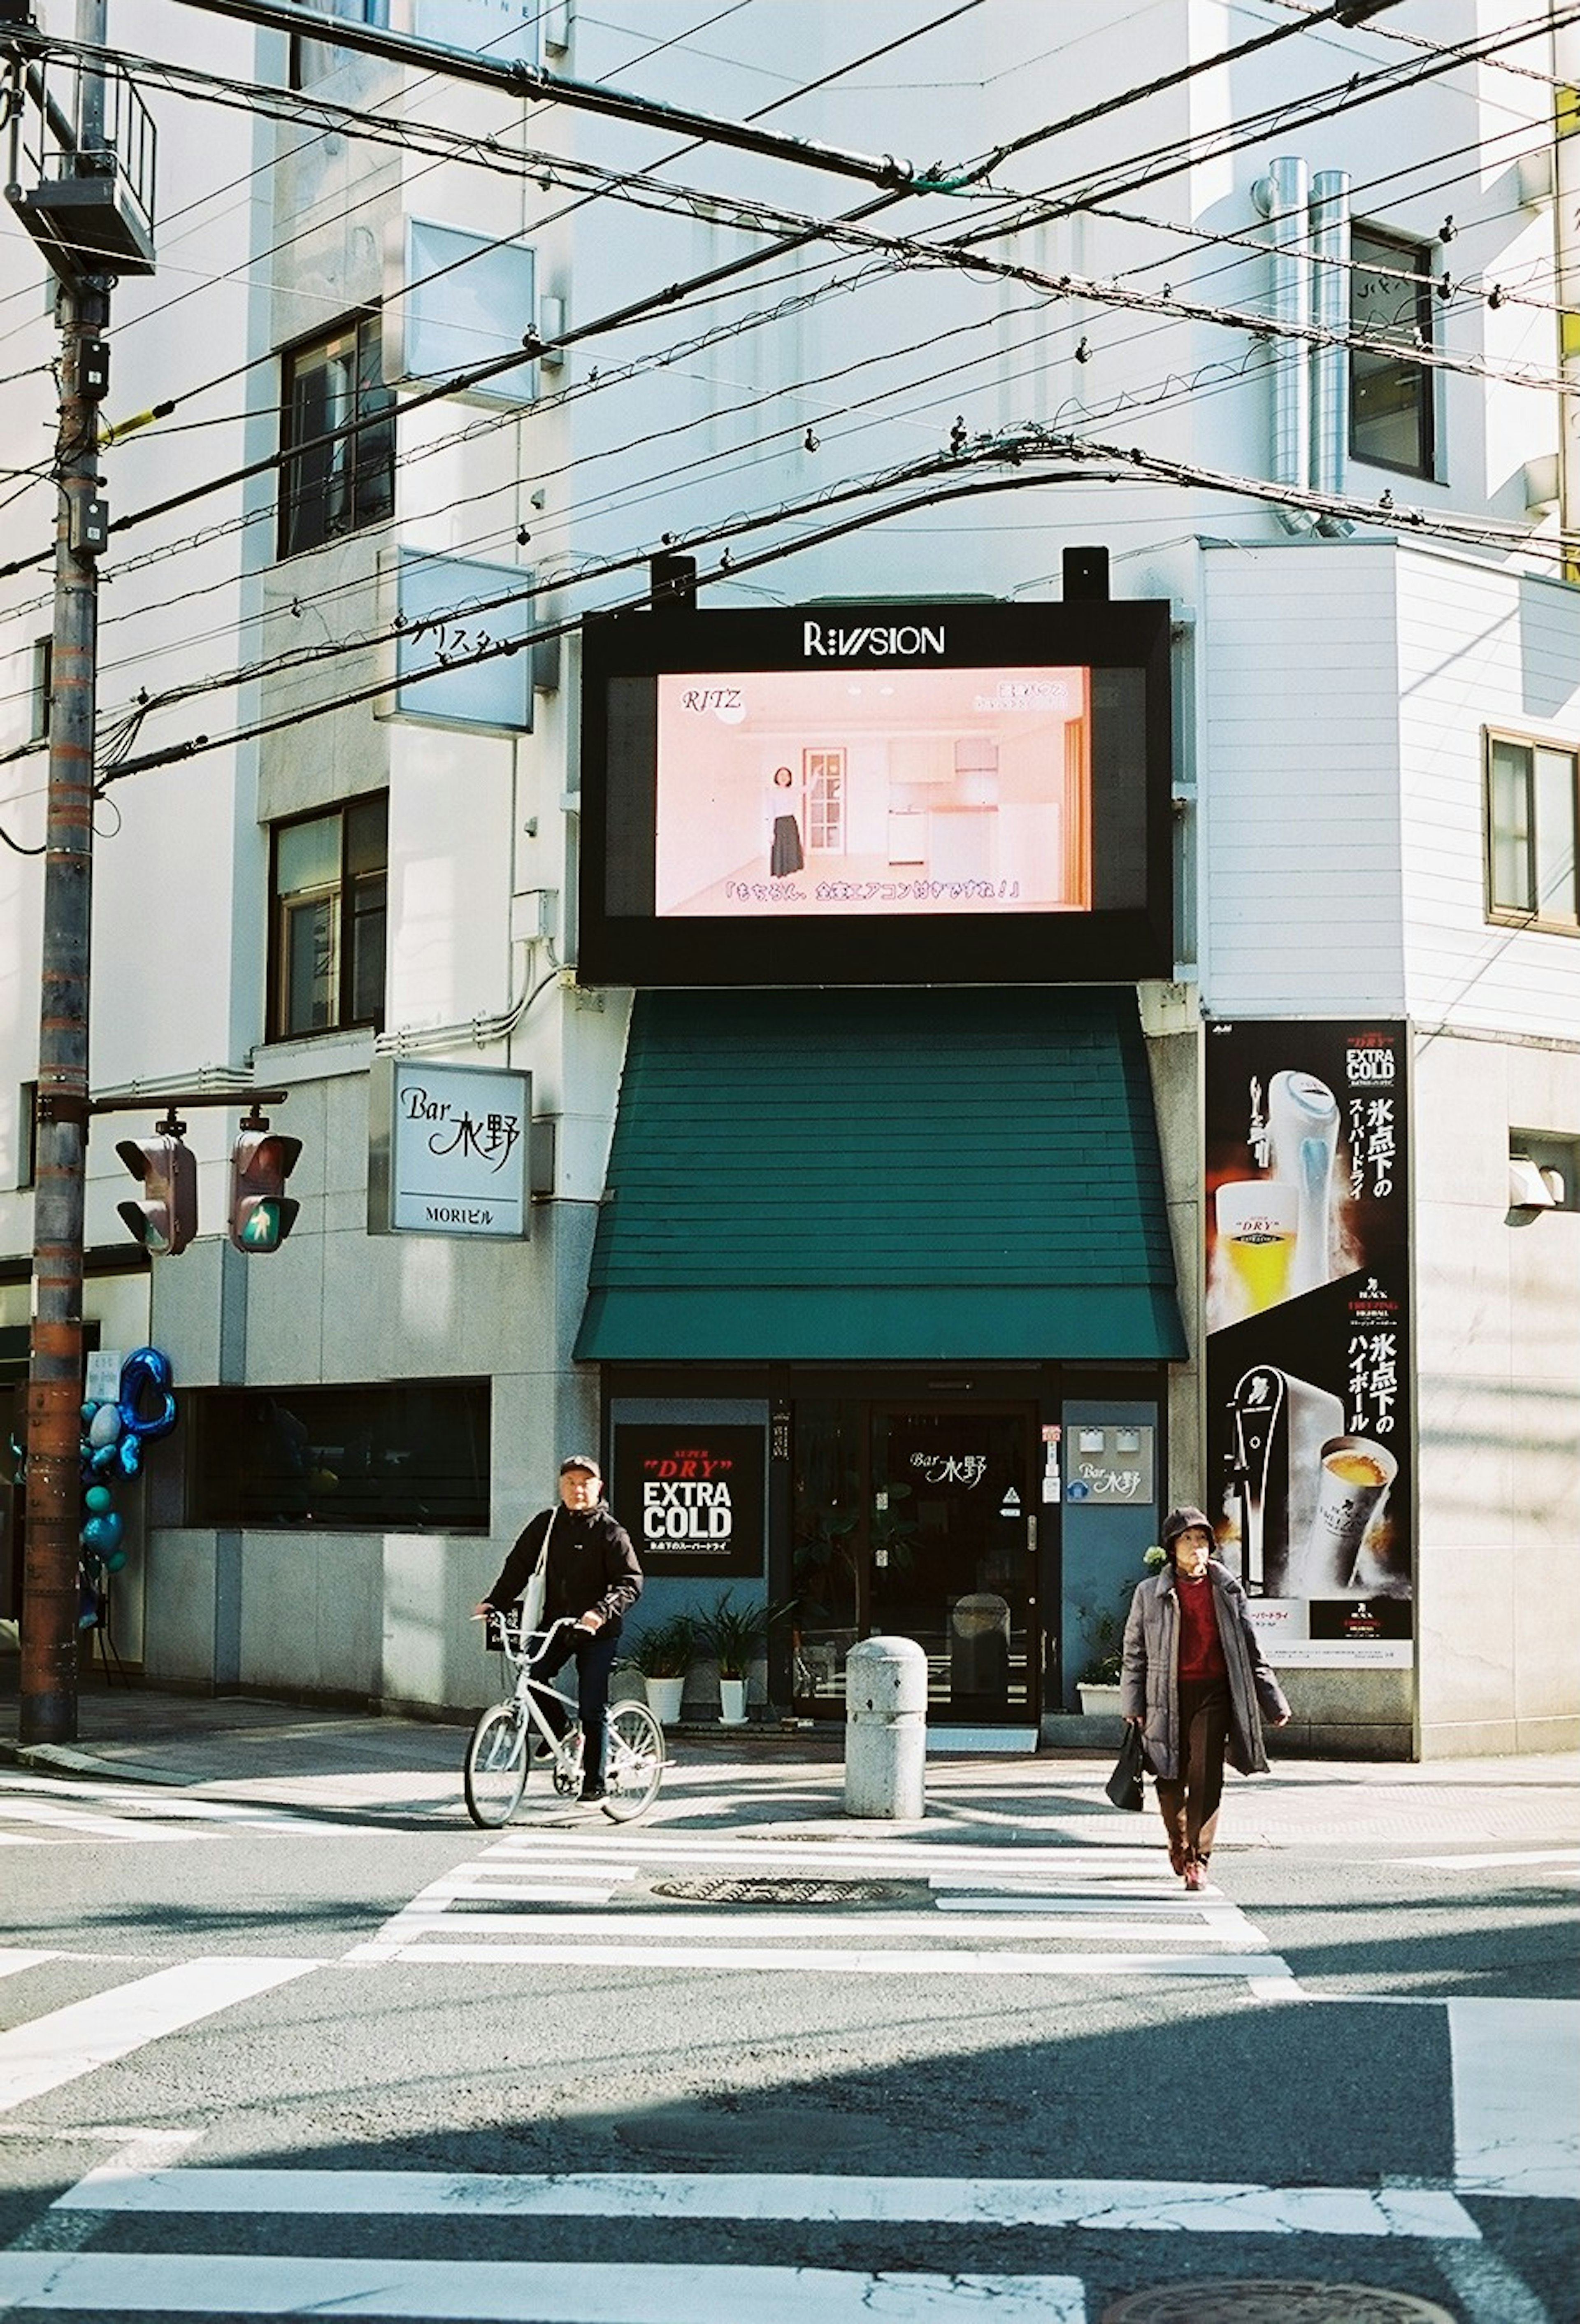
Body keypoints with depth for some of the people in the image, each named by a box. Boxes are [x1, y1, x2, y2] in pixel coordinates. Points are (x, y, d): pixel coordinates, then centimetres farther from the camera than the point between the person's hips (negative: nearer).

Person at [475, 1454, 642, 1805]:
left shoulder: (609, 1532, -6)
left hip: (597, 1632, -4)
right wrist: (494, 1602, -9)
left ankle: (594, 1783, 9)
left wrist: (602, 1611, -31)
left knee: (593, 1710, -3)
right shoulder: (545, 1524, 6)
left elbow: (631, 1582, -13)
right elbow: (518, 1566, 7)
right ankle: (559, 1730, 12)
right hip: (555, 1625, 4)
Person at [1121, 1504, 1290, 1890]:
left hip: (1214, 1692, -1)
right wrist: (1132, 1705, 2)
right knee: (1170, 1778, 6)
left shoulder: (1227, 1590, 7)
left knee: (1207, 1775, -11)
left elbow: (1251, 1652, 12)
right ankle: (1178, 1842, 33)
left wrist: (1273, 1702, 12)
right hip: (1168, 1695, 1)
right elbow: (1135, 1652, 9)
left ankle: (1198, 1859, -6)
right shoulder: (1150, 1593, 6)